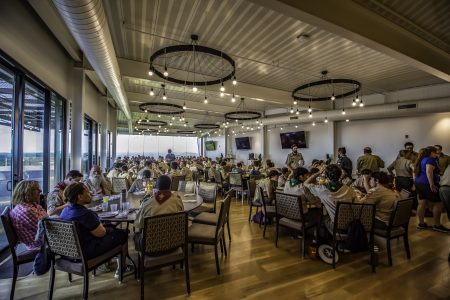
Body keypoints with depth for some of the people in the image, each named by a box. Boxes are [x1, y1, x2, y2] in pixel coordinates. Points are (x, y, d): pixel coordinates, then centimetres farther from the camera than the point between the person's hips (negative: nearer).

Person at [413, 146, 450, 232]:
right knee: (438, 203, 1)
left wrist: (416, 182, 23)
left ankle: (421, 223, 12)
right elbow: (429, 172, -22)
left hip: (418, 183, 8)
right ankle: (437, 225, 7)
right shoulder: (430, 159, -9)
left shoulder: (421, 159, 17)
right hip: (426, 184, -8)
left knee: (422, 203, 9)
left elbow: (416, 172, 21)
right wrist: (432, 185, -24)